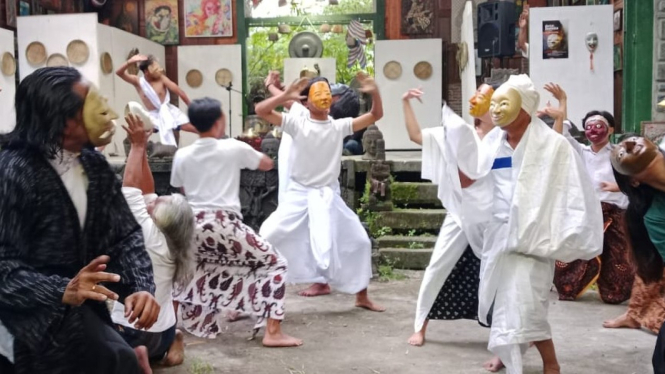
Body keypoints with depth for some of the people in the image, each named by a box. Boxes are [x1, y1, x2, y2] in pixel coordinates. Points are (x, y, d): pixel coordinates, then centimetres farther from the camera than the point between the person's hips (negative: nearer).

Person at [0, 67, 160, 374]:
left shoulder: (94, 164, 2)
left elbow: (124, 234, -2)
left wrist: (141, 287, -18)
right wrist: (63, 291, -37)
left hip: (83, 303, 7)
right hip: (34, 310, -7)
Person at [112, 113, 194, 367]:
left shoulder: (151, 237, -21)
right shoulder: (168, 240, 0)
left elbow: (130, 188, -17)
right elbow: (146, 192, 5)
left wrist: (137, 146, -9)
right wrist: (142, 149, 2)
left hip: (135, 334, -8)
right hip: (162, 333, 8)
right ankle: (169, 344, 10)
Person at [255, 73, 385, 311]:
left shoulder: (339, 126, 0)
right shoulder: (297, 124, -7)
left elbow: (375, 116, -2)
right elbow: (261, 111, -16)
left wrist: (375, 93, -20)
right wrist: (287, 95, -29)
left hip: (328, 196, 3)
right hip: (298, 194, -3)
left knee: (359, 241, 6)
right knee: (266, 238, -12)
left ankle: (362, 297, 26)